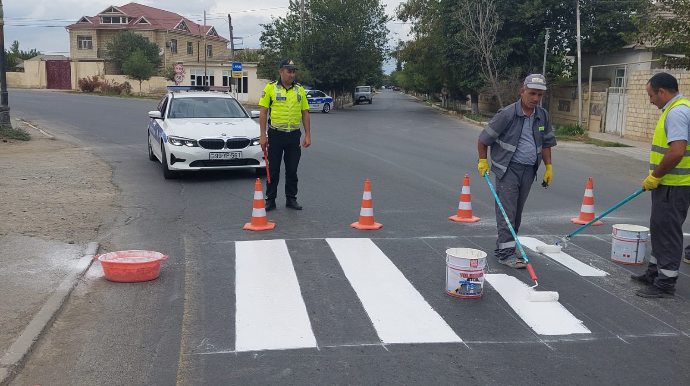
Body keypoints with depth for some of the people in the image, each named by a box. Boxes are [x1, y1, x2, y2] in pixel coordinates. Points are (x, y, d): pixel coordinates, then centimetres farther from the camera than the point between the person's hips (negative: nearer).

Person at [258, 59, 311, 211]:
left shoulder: (300, 89, 7)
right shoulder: (271, 88, -3)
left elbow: (305, 113, 9)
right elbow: (263, 112, -4)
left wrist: (308, 135, 2)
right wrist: (263, 135, -9)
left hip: (294, 135, 3)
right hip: (275, 135, -3)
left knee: (292, 170, 8)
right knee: (273, 170, 4)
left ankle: (291, 199, 19)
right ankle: (270, 200, 13)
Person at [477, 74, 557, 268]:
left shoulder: (543, 116, 6)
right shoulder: (507, 114, -14)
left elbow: (546, 143, 18)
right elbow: (484, 139, -7)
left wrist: (548, 167, 13)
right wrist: (483, 161, -2)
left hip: (528, 170, 6)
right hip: (508, 169, -6)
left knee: (517, 212, 12)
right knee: (507, 211, -8)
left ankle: (504, 247, 24)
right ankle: (506, 252, -6)